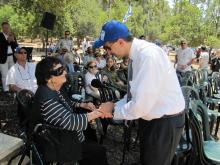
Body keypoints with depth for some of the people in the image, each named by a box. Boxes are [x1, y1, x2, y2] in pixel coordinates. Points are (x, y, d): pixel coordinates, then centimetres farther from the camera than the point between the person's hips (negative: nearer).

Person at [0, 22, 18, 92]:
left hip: (12, 57, 4)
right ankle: (6, 90, 4)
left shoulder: (12, 35, 10)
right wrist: (8, 41, -24)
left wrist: (13, 40, -13)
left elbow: (16, 46, 4)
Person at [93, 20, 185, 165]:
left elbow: (141, 105, -29)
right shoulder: (136, 54, -1)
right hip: (151, 118, 8)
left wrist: (113, 110, -14)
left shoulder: (148, 55, -29)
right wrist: (115, 106, -4)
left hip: (165, 121, -8)